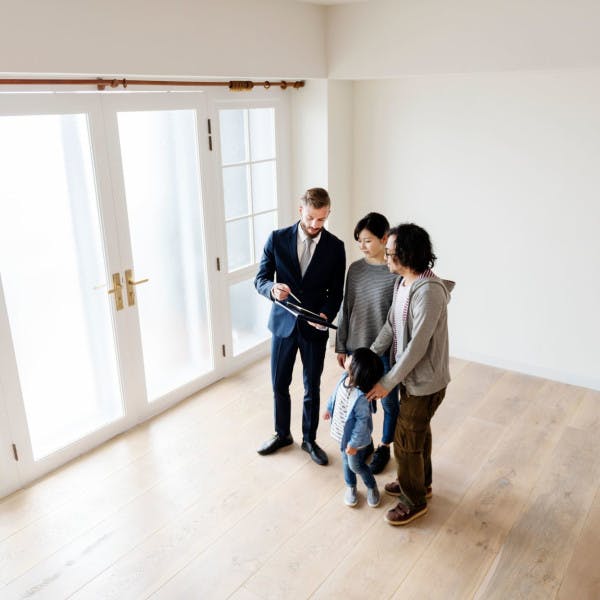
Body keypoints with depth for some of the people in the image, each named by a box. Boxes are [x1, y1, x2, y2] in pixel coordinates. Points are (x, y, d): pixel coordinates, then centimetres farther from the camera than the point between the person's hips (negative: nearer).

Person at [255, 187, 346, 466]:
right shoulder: (277, 239, -6)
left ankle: (309, 439, 34)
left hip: (314, 328, 0)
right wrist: (273, 289, -27)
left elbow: (336, 291, 0)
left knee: (312, 388, 12)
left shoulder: (335, 247, -5)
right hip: (283, 323, 1)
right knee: (279, 385, 13)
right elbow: (260, 279, -3)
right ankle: (282, 434, 37)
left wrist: (326, 314, -20)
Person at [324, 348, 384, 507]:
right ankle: (350, 487, 48)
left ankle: (372, 486, 42)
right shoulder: (345, 377, -16)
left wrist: (354, 443, -19)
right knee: (346, 460, 25)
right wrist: (329, 408, 20)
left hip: (354, 437, -7)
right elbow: (336, 394, 5)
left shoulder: (361, 396, -39)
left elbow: (362, 422, -28)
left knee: (356, 465, 15)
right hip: (342, 432, 7)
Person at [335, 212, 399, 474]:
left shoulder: (396, 272, -15)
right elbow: (346, 309, 5)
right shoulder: (355, 269, 0)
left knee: (388, 401, 14)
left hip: (386, 351, -4)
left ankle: (383, 447, 37)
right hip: (356, 347, 4)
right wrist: (341, 346, 7)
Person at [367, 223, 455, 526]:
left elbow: (417, 346, -29)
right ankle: (420, 482, 47)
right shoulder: (402, 282, 0)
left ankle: (414, 501, 27)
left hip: (424, 380, -9)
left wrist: (388, 382, -21)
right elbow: (390, 327, 5)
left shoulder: (429, 291, -30)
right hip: (411, 375, 9)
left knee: (406, 441, 5)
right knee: (418, 432, 25)